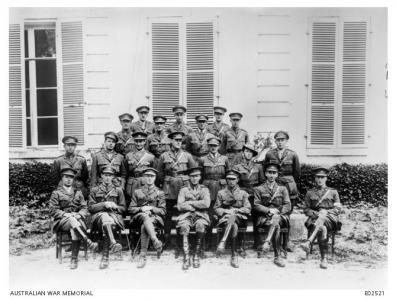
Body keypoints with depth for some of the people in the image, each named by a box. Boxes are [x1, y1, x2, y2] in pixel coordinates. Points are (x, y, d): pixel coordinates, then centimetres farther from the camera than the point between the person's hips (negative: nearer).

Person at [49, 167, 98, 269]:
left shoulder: (78, 193, 21)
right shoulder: (56, 193, 13)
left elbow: (84, 208, 13)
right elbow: (53, 211, 2)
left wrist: (79, 215, -10)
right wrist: (66, 214, -14)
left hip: (78, 218, 2)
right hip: (62, 221, -2)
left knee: (74, 229, -34)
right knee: (73, 221, -38)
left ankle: (74, 259, -32)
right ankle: (89, 243, -48)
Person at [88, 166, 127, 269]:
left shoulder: (118, 190, 22)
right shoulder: (94, 190, 21)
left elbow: (123, 208, 19)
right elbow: (90, 207, 9)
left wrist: (115, 206, -3)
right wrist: (104, 204, -6)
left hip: (115, 216, 1)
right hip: (99, 215, -1)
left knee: (108, 226, -36)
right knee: (105, 217, -40)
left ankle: (105, 258, -38)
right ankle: (112, 243, -62)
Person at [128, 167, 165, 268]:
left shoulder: (160, 193, 18)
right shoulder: (137, 191, 21)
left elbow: (163, 211, 10)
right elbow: (130, 209, 13)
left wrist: (151, 208, -9)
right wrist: (141, 209, -7)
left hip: (155, 218, 0)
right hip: (139, 217, 0)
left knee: (144, 226, -37)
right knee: (145, 217, -39)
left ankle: (142, 255, -39)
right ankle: (156, 242, -57)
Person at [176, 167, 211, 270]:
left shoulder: (204, 189, 14)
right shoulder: (183, 190, 15)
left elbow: (206, 204, -5)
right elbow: (180, 206, 0)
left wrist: (190, 203, -4)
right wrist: (198, 206, -4)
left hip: (201, 216, 0)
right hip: (186, 216, 0)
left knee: (200, 225, -35)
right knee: (184, 227, -33)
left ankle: (196, 256, -25)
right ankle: (186, 258, -33)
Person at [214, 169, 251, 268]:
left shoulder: (243, 193, 17)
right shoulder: (221, 193, 17)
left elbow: (248, 209, 7)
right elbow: (216, 209, 11)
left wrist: (236, 210, -9)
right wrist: (225, 211, -10)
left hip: (239, 218, 0)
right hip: (224, 218, 0)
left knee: (232, 216, -39)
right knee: (234, 227, -37)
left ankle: (223, 242, -45)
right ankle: (234, 256, -39)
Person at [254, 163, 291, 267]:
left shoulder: (282, 189, 19)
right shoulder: (258, 189, 14)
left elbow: (288, 206, 8)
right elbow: (256, 205, 2)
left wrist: (277, 211, -12)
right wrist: (269, 210, -14)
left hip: (281, 217, 1)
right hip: (263, 218, -1)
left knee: (275, 218, -37)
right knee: (276, 226, -35)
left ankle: (266, 243, -42)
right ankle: (277, 257, -35)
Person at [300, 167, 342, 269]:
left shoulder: (333, 192, 18)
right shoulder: (310, 193, 18)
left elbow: (338, 209, 10)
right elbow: (306, 209, 13)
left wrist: (326, 212, -10)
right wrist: (316, 214, -8)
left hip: (330, 219, -1)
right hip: (315, 218, 1)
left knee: (322, 219, -38)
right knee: (322, 229, -35)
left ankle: (308, 243, -49)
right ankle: (324, 259, -37)